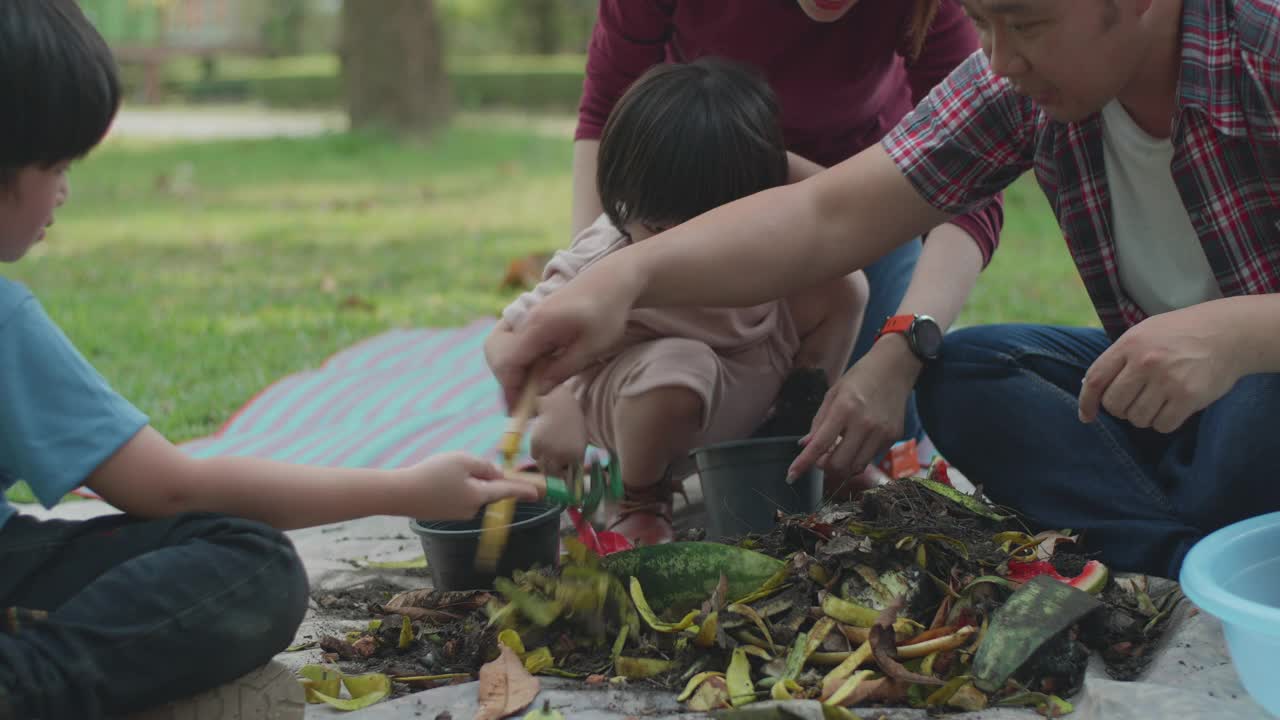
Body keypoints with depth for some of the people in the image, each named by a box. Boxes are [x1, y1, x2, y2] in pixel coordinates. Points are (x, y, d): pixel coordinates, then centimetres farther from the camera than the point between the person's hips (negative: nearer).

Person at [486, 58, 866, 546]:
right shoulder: (601, 272, -32)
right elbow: (506, 340, -25)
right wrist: (553, 404, -38)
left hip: (748, 388, 6)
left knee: (842, 286, -12)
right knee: (681, 367, -42)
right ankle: (641, 502, -8)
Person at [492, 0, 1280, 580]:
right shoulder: (1020, 79, -10)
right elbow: (828, 218, -15)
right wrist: (625, 277, -29)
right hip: (1158, 384, 6)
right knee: (960, 374, -13)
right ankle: (1181, 560, -21)